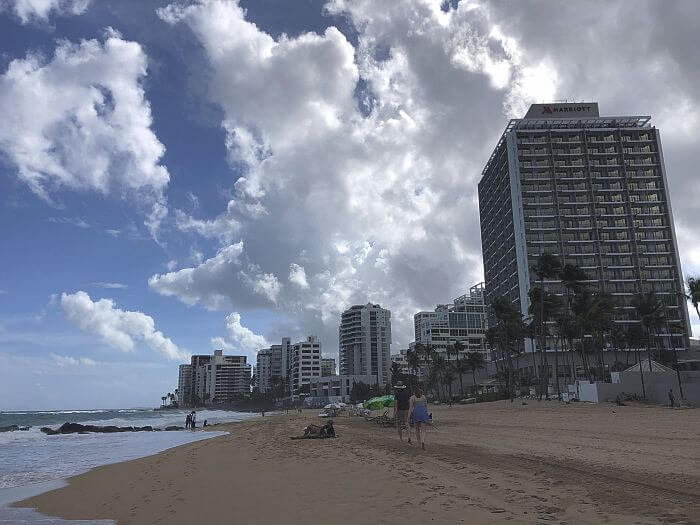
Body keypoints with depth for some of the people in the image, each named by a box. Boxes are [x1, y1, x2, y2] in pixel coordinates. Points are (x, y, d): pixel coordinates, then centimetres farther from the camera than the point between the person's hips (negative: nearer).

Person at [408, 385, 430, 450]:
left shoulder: (412, 398, 0)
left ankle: (420, 443, 20)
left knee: (417, 429, 18)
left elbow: (411, 408, -7)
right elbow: (426, 406, 16)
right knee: (423, 430, -2)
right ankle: (422, 442, -27)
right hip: (423, 413, 1)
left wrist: (408, 417, -7)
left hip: (416, 414, -1)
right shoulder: (423, 397, 9)